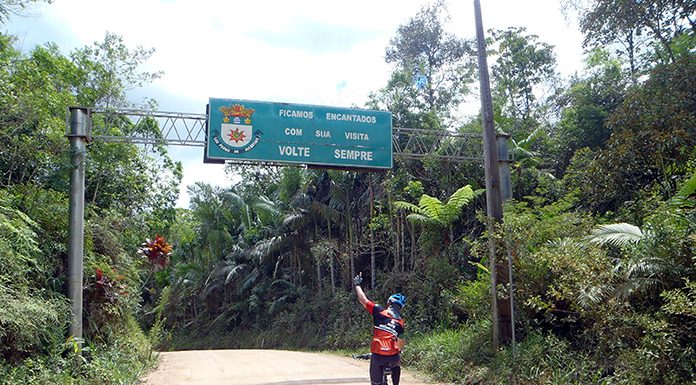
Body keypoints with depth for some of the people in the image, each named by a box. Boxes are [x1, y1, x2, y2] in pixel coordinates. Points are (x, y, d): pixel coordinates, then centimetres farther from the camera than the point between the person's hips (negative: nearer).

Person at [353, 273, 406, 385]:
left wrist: (357, 285, 13)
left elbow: (363, 300, -1)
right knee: (397, 365, 39)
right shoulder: (400, 321, 8)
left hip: (377, 355, -2)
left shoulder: (379, 312, -1)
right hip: (393, 356, 3)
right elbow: (401, 342, 14)